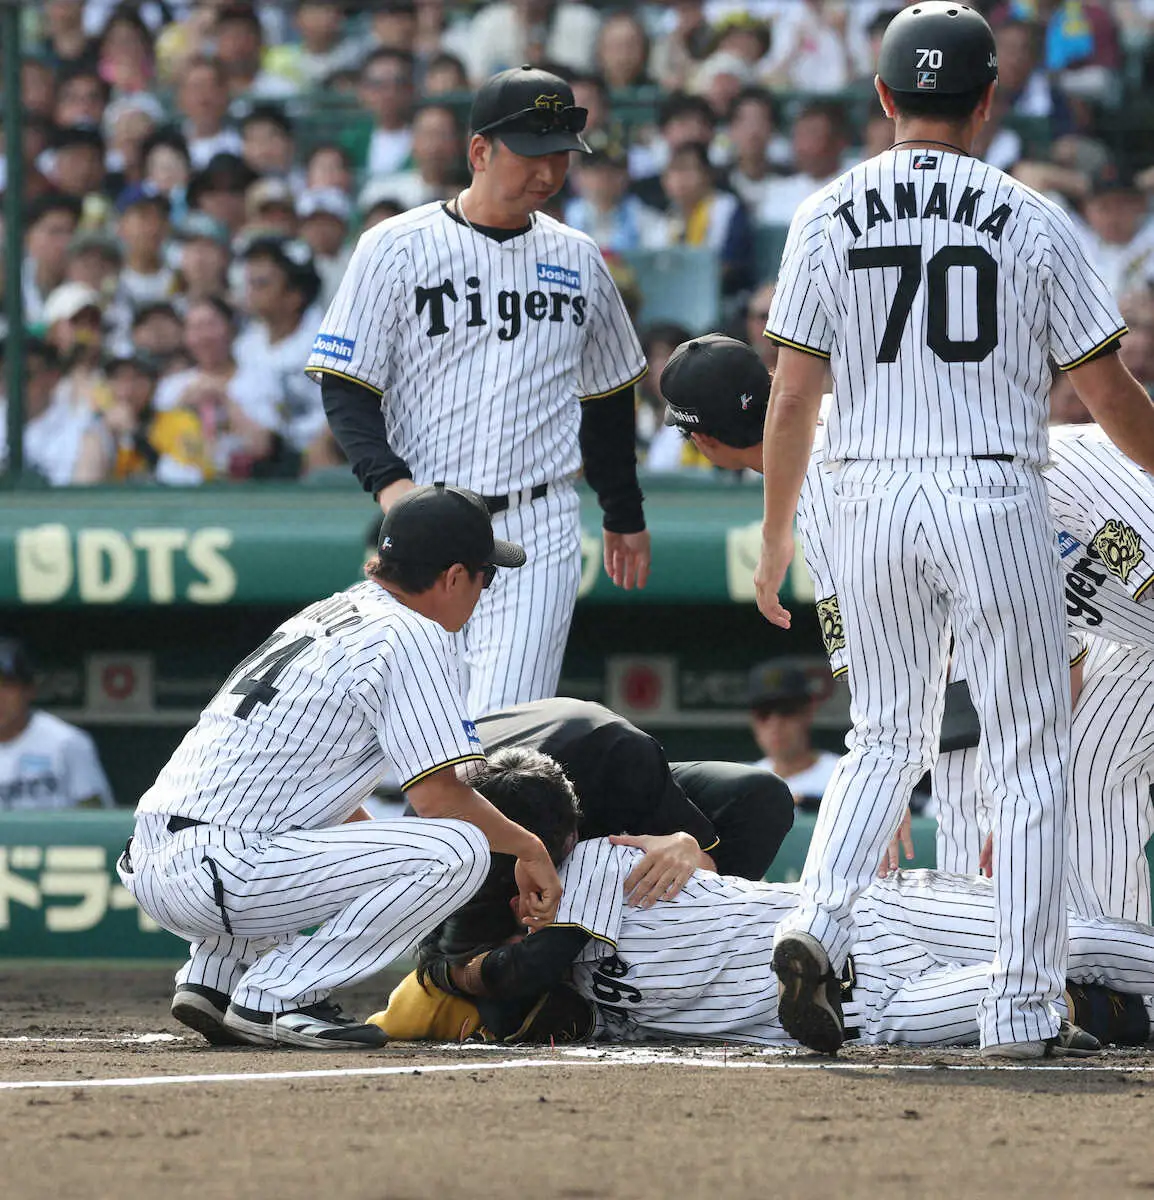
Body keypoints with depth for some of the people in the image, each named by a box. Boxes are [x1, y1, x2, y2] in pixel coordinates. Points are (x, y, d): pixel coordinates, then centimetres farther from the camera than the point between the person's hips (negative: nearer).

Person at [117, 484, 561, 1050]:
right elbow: (438, 796, -10)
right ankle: (275, 998, -12)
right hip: (220, 872, -9)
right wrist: (529, 846, 6)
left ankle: (212, 981, 16)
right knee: (460, 848, -13)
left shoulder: (322, 615, 23)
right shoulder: (410, 634, -4)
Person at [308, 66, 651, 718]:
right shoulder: (397, 248, 0)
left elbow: (607, 396, 24)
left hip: (540, 531, 1)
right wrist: (388, 480, -19)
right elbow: (345, 389, -3)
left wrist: (625, 514, 27)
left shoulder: (579, 260, 12)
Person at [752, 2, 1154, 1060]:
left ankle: (817, 923, -8)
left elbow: (792, 394, 0)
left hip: (869, 503, 3)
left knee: (888, 738, 17)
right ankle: (1021, 1008, 4)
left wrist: (776, 531, 11)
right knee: (1028, 756, 7)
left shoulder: (829, 217, 2)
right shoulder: (1030, 222, -3)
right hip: (994, 497, -3)